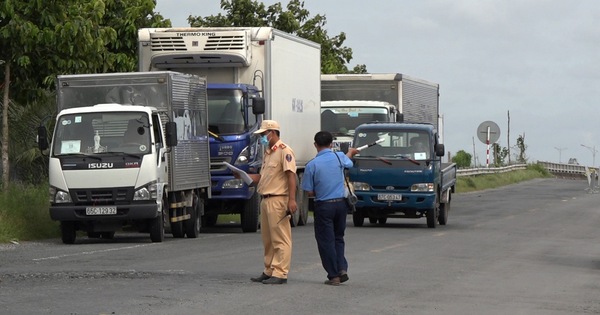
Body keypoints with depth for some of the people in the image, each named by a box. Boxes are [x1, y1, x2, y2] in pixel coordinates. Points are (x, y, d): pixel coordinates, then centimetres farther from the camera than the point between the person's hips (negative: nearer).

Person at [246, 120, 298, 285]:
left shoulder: (284, 151, -9)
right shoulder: (268, 153, 21)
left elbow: (291, 176, -17)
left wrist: (291, 200, -24)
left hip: (278, 200, -10)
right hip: (266, 200, 10)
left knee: (280, 238, -8)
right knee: (268, 239, 14)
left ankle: (280, 274, -9)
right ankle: (269, 272, 21)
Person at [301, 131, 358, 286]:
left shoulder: (312, 164, -11)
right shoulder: (340, 157, -1)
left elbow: (310, 192, -8)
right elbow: (348, 162, 27)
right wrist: (351, 152, 50)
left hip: (324, 205, -4)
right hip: (341, 203, 4)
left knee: (326, 241, 4)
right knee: (338, 238, 17)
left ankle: (333, 275, 3)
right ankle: (342, 268, 1)